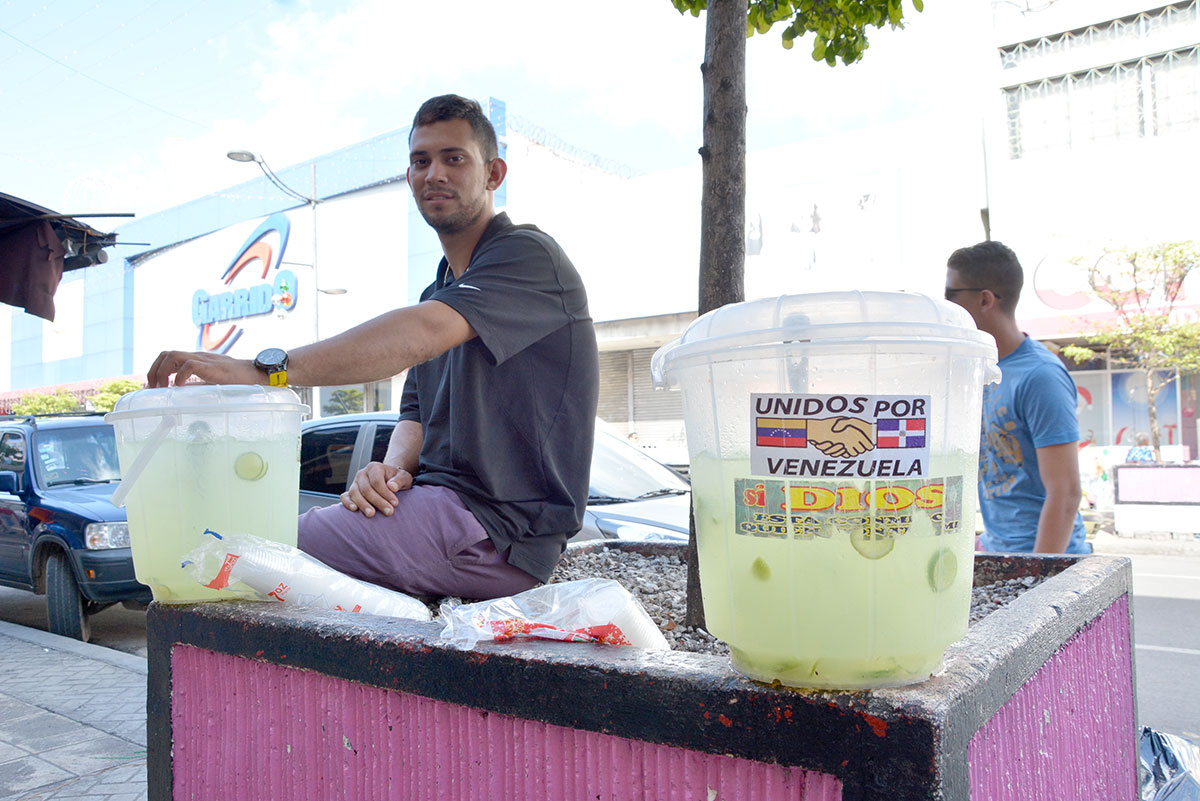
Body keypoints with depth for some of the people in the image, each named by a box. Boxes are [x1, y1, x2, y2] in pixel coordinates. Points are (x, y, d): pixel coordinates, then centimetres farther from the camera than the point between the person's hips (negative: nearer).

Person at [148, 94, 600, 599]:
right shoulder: (439, 291, 22)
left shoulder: (528, 254, -9)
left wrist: (264, 370, -34)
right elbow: (417, 416, 15)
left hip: (499, 530, -9)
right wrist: (392, 468, -8)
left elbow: (419, 335, -27)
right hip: (446, 509, 9)